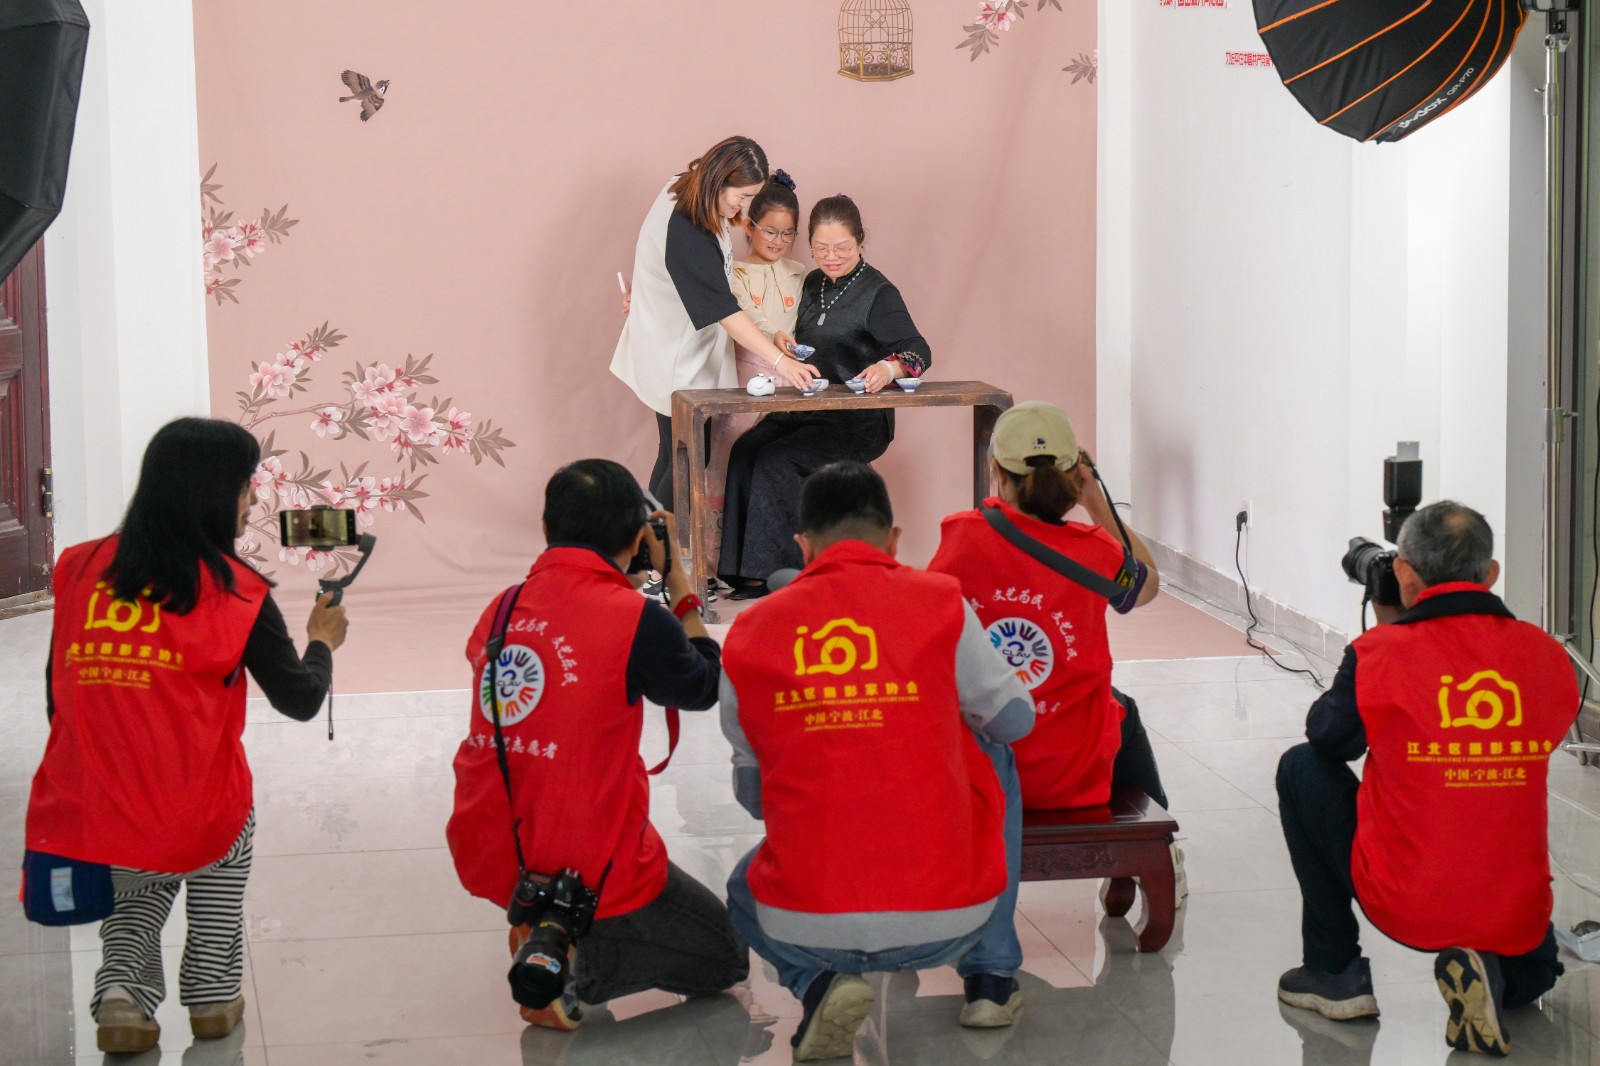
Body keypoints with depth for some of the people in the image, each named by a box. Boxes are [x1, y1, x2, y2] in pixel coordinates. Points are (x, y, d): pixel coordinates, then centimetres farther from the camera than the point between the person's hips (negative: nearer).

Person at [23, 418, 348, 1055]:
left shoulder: (81, 568, 5)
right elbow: (300, 700, 2)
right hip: (194, 821, -3)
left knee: (140, 887, 33)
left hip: (82, 823, 3)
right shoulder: (234, 590, -4)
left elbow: (58, 692, 12)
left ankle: (121, 988, 9)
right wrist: (322, 642, 22)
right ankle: (213, 995, 28)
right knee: (229, 830, 31)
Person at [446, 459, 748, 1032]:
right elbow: (703, 688, 2)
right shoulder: (638, 619, -17)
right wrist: (678, 581, 8)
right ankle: (570, 967, -8)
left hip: (485, 859, 7)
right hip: (586, 870, -6)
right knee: (726, 958, 14)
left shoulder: (499, 612, 0)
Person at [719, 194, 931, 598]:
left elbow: (918, 351, -20)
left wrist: (888, 368, -43)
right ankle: (742, 571, -19)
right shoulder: (813, 285, 14)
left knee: (778, 461, -26)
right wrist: (785, 342, 5)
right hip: (807, 409, 7)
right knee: (745, 450, -19)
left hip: (858, 421, -7)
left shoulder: (878, 293, -9)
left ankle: (770, 573, -17)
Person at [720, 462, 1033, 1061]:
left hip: (804, 930, 1)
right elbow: (1015, 720, 12)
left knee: (745, 892, 38)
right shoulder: (939, 602, -3)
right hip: (946, 922, 0)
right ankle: (991, 978, 27)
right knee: (994, 757, 28)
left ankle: (817, 984, 5)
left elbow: (751, 795, 12)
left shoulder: (747, 633, 2)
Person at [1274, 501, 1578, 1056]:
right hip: (1517, 920, 4)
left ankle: (1335, 973, 19)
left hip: (1403, 907, -3)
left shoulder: (1380, 653, -13)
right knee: (1533, 970, 41)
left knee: (1302, 768, 18)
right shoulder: (1548, 656, -3)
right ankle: (1492, 973, 3)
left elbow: (1327, 737, 5)